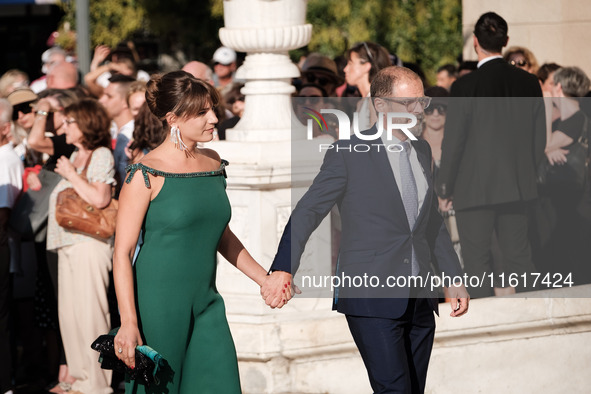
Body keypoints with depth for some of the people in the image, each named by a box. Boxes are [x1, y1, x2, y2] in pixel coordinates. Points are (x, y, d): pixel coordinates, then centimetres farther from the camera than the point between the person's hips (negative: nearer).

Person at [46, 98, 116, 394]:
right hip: (68, 244, 9)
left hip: (89, 243, -9)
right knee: (68, 312, 8)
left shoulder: (101, 155, -6)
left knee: (90, 311, -8)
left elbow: (99, 198, -19)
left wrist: (71, 175, -11)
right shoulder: (74, 157, 19)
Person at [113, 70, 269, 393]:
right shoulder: (146, 174, -11)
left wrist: (264, 279, 15)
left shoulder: (213, 163, 9)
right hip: (157, 305, -6)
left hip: (205, 306, 6)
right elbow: (122, 252, -13)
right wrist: (128, 323, -20)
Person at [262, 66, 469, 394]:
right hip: (372, 299, -7)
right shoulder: (349, 154, -7)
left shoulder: (422, 151, 13)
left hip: (419, 301, 7)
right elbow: (307, 212, -11)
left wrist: (455, 279, 22)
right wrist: (283, 270, -24)